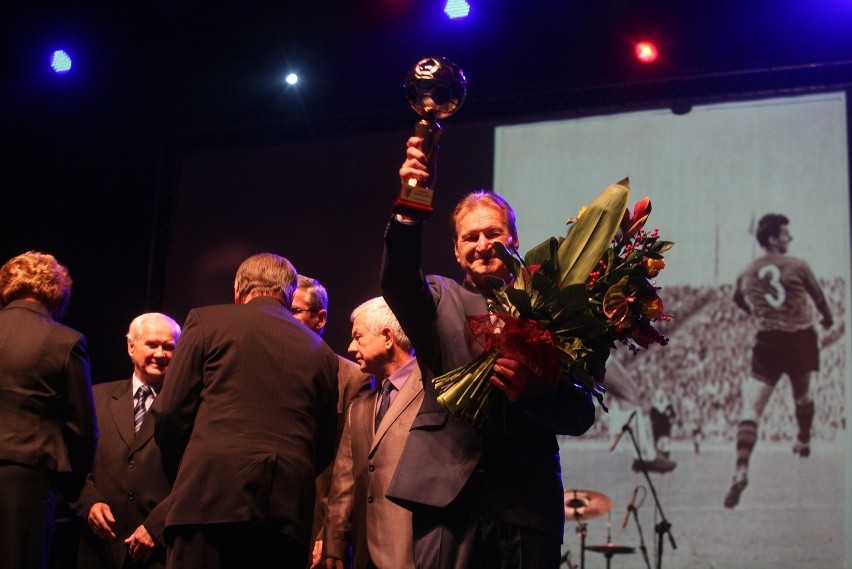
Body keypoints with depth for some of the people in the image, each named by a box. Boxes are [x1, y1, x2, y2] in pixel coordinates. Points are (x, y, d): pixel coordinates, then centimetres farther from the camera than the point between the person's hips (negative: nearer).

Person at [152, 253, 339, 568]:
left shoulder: (206, 321, 8)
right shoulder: (321, 352, 16)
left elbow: (169, 412, 4)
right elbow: (324, 447, 17)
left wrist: (182, 471, 20)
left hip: (211, 495, -3)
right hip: (289, 509, 3)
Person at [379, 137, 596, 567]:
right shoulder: (439, 300, 12)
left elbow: (581, 415, 3)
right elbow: (397, 282, -12)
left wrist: (530, 391, -17)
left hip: (527, 500, 0)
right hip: (446, 494, 0)